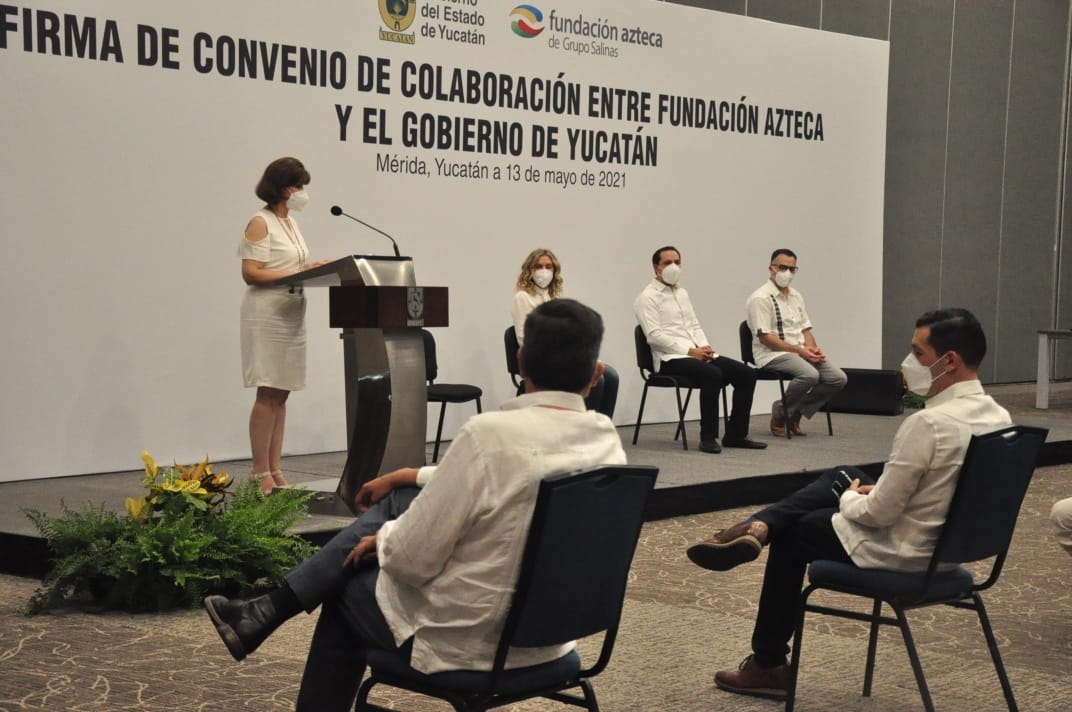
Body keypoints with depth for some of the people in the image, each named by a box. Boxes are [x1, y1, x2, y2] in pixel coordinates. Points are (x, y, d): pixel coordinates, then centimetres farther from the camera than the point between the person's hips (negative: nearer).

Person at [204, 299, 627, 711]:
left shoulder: (491, 435, -26)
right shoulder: (608, 441, -5)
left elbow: (413, 558, -19)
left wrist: (383, 539, 4)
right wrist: (409, 477, 21)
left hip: (466, 635, -6)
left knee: (347, 592, 25)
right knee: (401, 500, 16)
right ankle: (273, 609, 21)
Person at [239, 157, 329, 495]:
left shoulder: (290, 222, 16)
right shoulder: (260, 223, -8)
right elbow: (251, 273, -15)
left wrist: (312, 270, 2)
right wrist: (297, 275, -20)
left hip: (291, 315, 8)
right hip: (267, 316, -8)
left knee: (281, 394, 8)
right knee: (268, 394, -7)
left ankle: (275, 470, 12)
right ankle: (260, 474, -3)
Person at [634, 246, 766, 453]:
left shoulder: (682, 293, 22)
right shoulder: (648, 297, -4)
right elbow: (655, 336, -14)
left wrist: (704, 347, -1)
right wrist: (690, 351, -18)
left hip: (697, 354, 8)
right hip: (670, 359, -8)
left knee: (746, 373, -8)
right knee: (712, 374, -35)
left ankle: (736, 434, -2)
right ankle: (708, 437, -25)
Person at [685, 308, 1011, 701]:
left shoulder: (928, 424, -28)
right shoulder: (999, 417, -2)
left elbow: (879, 514, -23)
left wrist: (851, 498, -1)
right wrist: (873, 490, 11)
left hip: (897, 551, -8)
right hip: (951, 547, 8)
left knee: (793, 534, 19)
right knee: (842, 477, 22)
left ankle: (768, 665, 31)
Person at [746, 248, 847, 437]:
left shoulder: (796, 297, 18)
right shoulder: (761, 298, -8)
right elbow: (765, 338, -14)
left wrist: (813, 348, -3)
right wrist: (799, 350, -17)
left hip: (801, 352, 8)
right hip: (773, 354, -8)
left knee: (838, 378, -11)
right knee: (810, 374, -34)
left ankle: (795, 413, 1)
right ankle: (781, 413, -9)